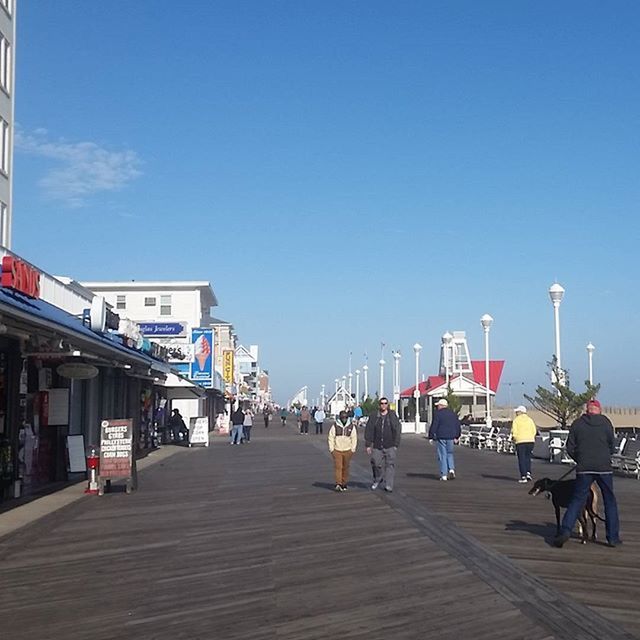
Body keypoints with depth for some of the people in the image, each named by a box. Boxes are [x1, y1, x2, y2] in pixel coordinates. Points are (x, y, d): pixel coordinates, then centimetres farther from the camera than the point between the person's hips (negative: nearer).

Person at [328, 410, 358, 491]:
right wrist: (331, 449, -2)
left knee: (345, 468, 9)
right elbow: (331, 438, 2)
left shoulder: (351, 426, 3)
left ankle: (344, 484, 17)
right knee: (338, 467, -10)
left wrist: (353, 449, 2)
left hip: (347, 450, 2)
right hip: (337, 450, -2)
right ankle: (338, 484, -15)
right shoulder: (335, 426, -2)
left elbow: (354, 438, 8)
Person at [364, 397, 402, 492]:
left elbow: (397, 431, 3)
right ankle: (377, 480, 29)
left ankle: (388, 485, -2)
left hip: (390, 446, -1)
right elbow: (369, 431, 6)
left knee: (390, 464, -5)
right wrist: (368, 445, 2)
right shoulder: (374, 417, 5)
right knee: (376, 464, 2)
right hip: (377, 446, 1)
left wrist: (396, 444, -2)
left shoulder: (393, 416, 3)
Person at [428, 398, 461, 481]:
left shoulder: (437, 414, -7)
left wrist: (431, 437, -4)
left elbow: (434, 426, -10)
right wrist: (456, 437, 21)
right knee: (450, 453, 18)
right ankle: (451, 469, -2)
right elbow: (458, 426, 15)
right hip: (450, 437, 5)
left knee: (442, 455, 1)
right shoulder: (453, 414, 11)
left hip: (441, 437, -5)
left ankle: (444, 475, 0)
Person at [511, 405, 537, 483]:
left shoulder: (516, 420, 0)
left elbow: (514, 431, -7)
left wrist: (514, 438, 8)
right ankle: (528, 473, 1)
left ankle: (523, 477, -3)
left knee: (522, 459, 0)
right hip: (530, 441, 4)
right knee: (528, 458, 16)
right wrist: (531, 438, 16)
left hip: (520, 441, -4)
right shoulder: (530, 419, 11)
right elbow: (534, 431, 6)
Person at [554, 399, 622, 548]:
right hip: (604, 468, 0)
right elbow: (612, 446, 5)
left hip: (584, 469, 1)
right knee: (610, 501, 12)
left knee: (577, 500, 5)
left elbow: (570, 448, 4)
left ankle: (565, 530, -10)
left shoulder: (577, 423, 4)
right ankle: (613, 537, 14)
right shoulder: (605, 421, 1)